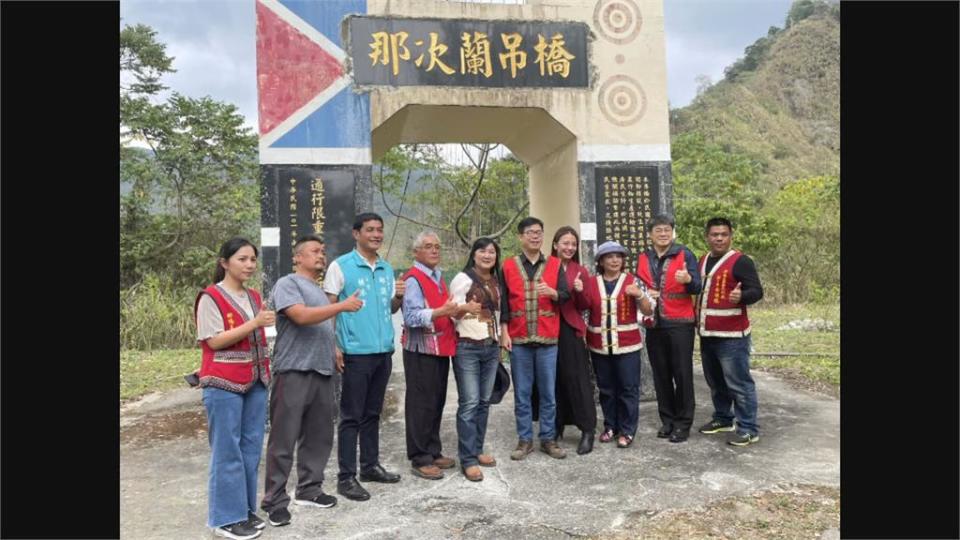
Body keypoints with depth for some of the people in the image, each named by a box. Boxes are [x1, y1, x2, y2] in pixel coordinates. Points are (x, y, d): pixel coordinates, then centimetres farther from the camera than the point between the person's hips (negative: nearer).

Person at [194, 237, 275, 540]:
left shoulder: (254, 297, 12)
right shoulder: (210, 297, -9)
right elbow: (214, 341, -16)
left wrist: (266, 369, 17)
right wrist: (254, 323, -22)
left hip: (255, 382, 7)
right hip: (224, 385, -7)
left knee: (251, 448, 11)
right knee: (228, 450, -2)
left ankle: (246, 510, 22)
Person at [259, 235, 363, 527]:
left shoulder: (320, 290, 22)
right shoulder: (287, 283, -4)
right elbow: (302, 316, -19)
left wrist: (335, 355, 18)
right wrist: (342, 306, -18)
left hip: (323, 372, 8)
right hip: (294, 372, -8)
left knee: (319, 436, 11)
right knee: (284, 438, -3)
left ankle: (309, 489, 23)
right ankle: (274, 500, 5)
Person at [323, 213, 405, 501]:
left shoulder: (387, 269, 11)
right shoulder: (341, 266, -6)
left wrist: (399, 296, -5)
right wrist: (333, 347, -14)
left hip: (384, 351, 6)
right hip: (355, 352, -6)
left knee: (373, 413, 15)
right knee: (351, 416, 0)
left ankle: (370, 465, 27)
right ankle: (346, 477, 7)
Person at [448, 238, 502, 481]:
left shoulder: (496, 282, 14)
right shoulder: (462, 279, -5)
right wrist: (465, 309, -25)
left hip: (491, 347, 7)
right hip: (467, 347, -6)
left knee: (484, 401, 9)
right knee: (469, 402, -8)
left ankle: (477, 450, 20)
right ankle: (468, 459, -3)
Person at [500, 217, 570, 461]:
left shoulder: (554, 264, 6)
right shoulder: (508, 266, 5)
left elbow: (566, 296, 0)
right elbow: (503, 302, 3)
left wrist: (552, 292, -21)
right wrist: (504, 332, -3)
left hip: (547, 339, 0)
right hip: (518, 339, 0)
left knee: (548, 392, 5)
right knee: (522, 392, 5)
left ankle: (548, 439, 16)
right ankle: (525, 440, 15)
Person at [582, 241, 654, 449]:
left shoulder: (633, 281, 0)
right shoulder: (591, 284, 6)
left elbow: (649, 311, -3)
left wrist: (639, 294, -19)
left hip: (627, 345, -2)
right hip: (599, 346, 2)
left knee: (628, 388, 2)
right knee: (606, 388, 12)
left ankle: (627, 430, 13)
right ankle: (610, 426, 25)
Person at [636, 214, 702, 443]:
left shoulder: (685, 254, -3)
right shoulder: (643, 259, 9)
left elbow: (697, 288, -9)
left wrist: (688, 280, -30)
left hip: (680, 323, -4)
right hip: (654, 324, 4)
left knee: (682, 373, 0)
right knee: (661, 375, 10)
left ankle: (683, 422, 9)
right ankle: (667, 419, 21)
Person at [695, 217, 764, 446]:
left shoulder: (740, 261, -9)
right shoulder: (702, 261, 15)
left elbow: (757, 291, -14)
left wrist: (741, 296, -36)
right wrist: (697, 321, 13)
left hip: (732, 335, -8)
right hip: (706, 334, 8)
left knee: (739, 383, -4)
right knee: (716, 382, 17)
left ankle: (748, 429, 3)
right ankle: (722, 418, 31)